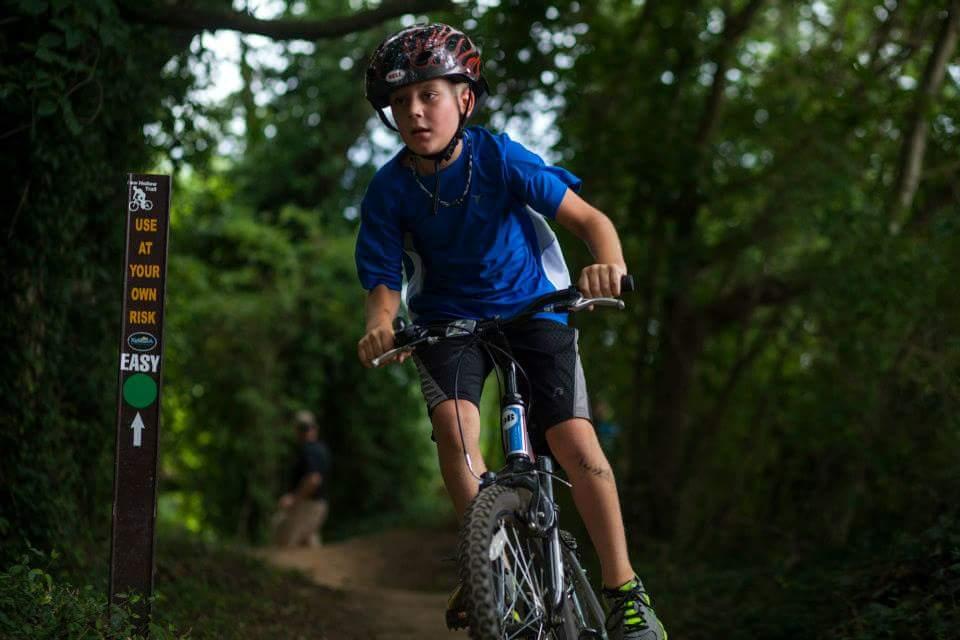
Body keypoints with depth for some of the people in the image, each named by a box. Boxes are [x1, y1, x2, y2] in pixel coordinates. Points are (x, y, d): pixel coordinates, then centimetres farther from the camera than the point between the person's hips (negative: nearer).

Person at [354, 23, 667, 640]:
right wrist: (380, 327, -34)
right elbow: (383, 282, -12)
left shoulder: (500, 159, -20)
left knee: (576, 442, -17)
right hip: (448, 317, 2)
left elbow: (590, 219, -19)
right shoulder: (390, 189, -14)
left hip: (531, 307, -1)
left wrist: (610, 265, -40)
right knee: (454, 421, -27)